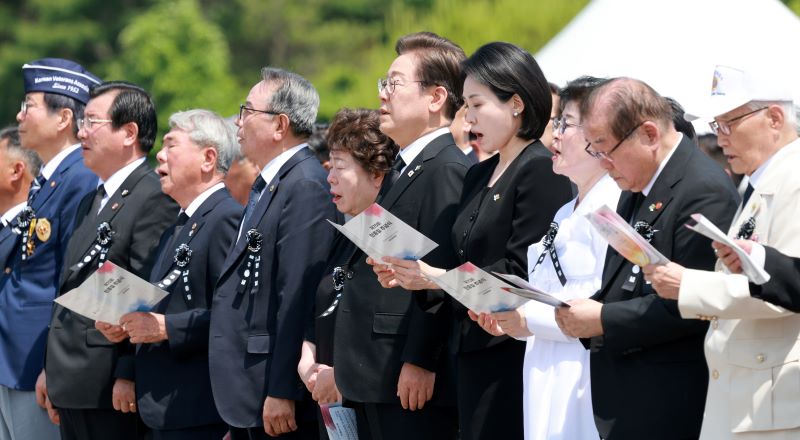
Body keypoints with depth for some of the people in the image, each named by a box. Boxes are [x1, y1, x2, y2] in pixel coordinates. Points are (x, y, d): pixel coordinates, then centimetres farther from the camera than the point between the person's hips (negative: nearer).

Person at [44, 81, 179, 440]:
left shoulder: (155, 198, -11)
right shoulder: (90, 202, 21)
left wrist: (130, 374, -21)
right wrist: (53, 370, 20)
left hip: (113, 389, -9)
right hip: (73, 389, 9)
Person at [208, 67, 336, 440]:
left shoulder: (306, 187, -15)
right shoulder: (267, 183, 17)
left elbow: (298, 297, -21)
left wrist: (281, 394, -23)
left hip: (276, 398, -10)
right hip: (246, 395, 10)